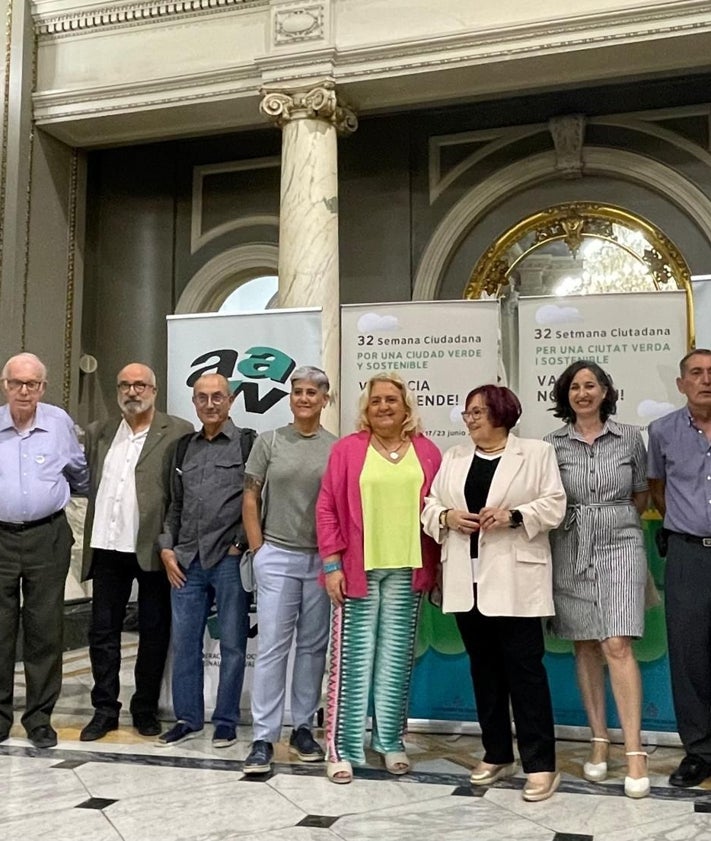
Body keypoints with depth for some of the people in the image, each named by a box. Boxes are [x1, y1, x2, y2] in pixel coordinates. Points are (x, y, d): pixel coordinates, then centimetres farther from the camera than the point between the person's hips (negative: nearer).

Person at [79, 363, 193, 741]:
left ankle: (146, 709, 22)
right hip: (107, 547, 4)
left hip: (153, 548, -4)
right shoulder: (97, 433, 12)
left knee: (154, 631, 8)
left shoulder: (178, 433, -3)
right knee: (102, 630, 9)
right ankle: (104, 709, 22)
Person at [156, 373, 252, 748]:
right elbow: (175, 505, 18)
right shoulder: (184, 446, 14)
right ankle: (187, 718, 22)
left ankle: (226, 722, 17)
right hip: (186, 560, 5)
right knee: (184, 642, 9)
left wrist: (241, 545, -8)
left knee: (232, 644, 5)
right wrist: (167, 548, 8)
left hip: (229, 559, -5)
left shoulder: (247, 444, -2)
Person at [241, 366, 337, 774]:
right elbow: (250, 498, 4)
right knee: (272, 646, -1)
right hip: (277, 556, -1)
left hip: (321, 558, 1)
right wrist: (258, 549, 0)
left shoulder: (337, 448, 1)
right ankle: (263, 739, 5)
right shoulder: (269, 441, 2)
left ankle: (303, 728, 23)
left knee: (313, 646, 10)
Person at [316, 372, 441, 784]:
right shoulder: (347, 449, 2)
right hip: (358, 569, -2)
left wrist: (438, 569, 8)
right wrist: (332, 564, -5)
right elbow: (328, 510, 1)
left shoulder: (427, 452, 8)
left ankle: (391, 741, 22)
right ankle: (344, 749, 10)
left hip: (407, 569, 2)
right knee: (354, 658, 1)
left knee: (396, 658, 9)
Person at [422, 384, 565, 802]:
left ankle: (541, 764, 3)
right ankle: (497, 755, 23)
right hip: (467, 578, 5)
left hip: (514, 579, -5)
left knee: (525, 667, -4)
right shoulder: (454, 457, 14)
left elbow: (553, 505, -5)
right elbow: (430, 505, 11)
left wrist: (514, 515, -19)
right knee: (484, 669, 12)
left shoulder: (537, 453, 2)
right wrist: (447, 516, -9)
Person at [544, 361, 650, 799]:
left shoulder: (630, 438, 3)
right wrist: (579, 521, 2)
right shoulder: (552, 445, 3)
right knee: (586, 647, 7)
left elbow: (641, 498, 13)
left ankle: (635, 751, -5)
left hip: (619, 548, -1)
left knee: (617, 646, -10)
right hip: (570, 553, 2)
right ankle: (599, 741, 18)